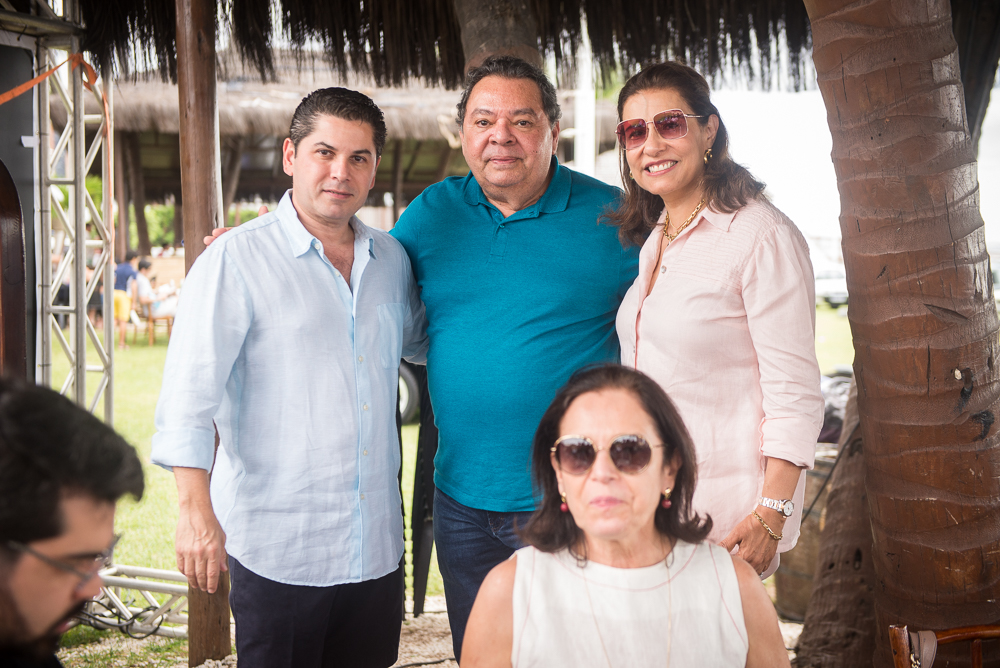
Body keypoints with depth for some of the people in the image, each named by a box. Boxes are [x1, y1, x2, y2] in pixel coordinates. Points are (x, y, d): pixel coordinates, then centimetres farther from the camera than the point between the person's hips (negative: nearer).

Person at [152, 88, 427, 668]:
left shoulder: (392, 259, 10)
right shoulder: (236, 261, -7)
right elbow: (189, 394, -12)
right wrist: (196, 509, -20)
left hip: (377, 546, 5)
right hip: (276, 547, -5)